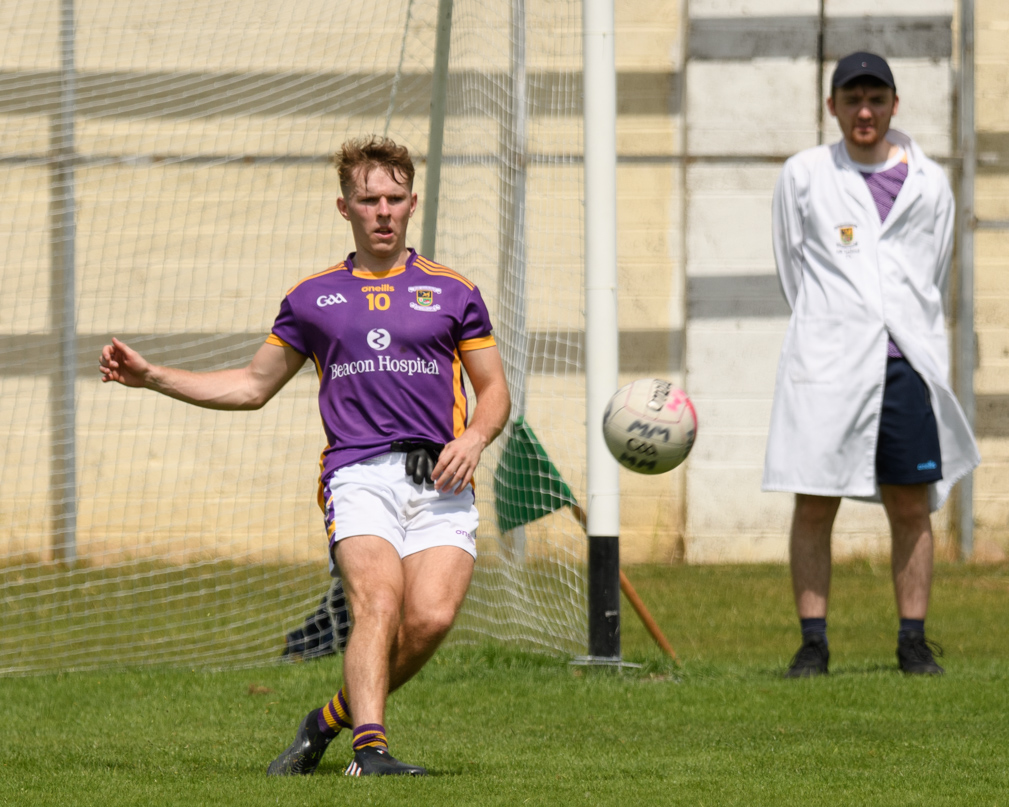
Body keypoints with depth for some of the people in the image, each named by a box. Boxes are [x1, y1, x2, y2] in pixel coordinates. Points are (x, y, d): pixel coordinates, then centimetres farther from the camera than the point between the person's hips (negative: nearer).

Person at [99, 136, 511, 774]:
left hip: (439, 481, 0)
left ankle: (331, 721, 1)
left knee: (431, 618, -20)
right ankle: (370, 747, -36)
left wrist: (474, 437, -5)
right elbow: (252, 386, 27)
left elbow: (494, 391, 18)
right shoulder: (313, 298, 18)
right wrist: (151, 377, 19)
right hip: (358, 474, 0)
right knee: (378, 603, -26)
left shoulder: (453, 292, 15)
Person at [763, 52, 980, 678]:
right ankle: (813, 642, 2)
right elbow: (793, 269, 13)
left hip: (906, 362, 1)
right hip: (827, 365, -1)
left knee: (912, 506, 1)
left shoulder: (928, 184, 10)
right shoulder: (804, 176, 6)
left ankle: (914, 641, 7)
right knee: (814, 505, -3)